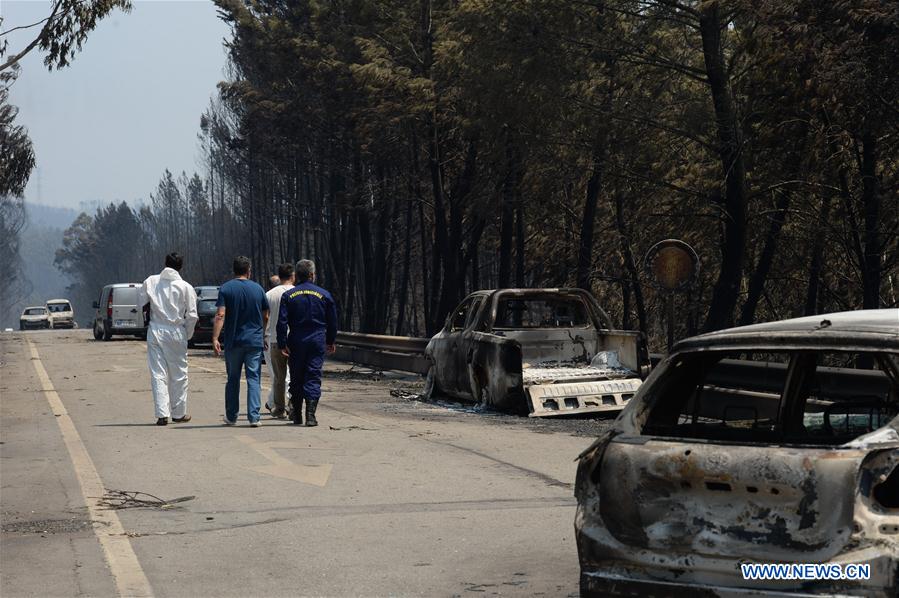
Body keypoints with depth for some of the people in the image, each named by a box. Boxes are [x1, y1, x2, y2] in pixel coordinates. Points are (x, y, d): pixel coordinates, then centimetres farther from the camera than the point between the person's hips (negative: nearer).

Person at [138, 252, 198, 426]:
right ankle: (179, 413, 18)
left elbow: (140, 303, 6)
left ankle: (162, 413, -5)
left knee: (158, 374, 3)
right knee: (179, 375, 11)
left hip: (155, 332, 1)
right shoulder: (185, 287, -6)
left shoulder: (150, 282, -1)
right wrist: (188, 335, 7)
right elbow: (192, 315, -6)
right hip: (176, 333, -1)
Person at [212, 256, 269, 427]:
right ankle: (254, 417, -9)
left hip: (233, 341, 0)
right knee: (253, 379, 0)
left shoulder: (226, 289, -3)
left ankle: (231, 417, 17)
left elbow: (220, 315, -13)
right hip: (255, 341, 0)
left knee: (233, 379, 11)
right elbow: (265, 317, 10)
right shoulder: (258, 289, 4)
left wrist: (215, 338, -16)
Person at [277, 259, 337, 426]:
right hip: (317, 342, -1)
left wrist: (282, 344, -5)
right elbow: (333, 322, 8)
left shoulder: (288, 295, 0)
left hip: (296, 343, 1)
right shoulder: (324, 295, 2)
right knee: (313, 378, 0)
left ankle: (297, 414, 17)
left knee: (296, 378, 11)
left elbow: (282, 322, -6)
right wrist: (330, 341, 19)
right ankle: (310, 414, -12)